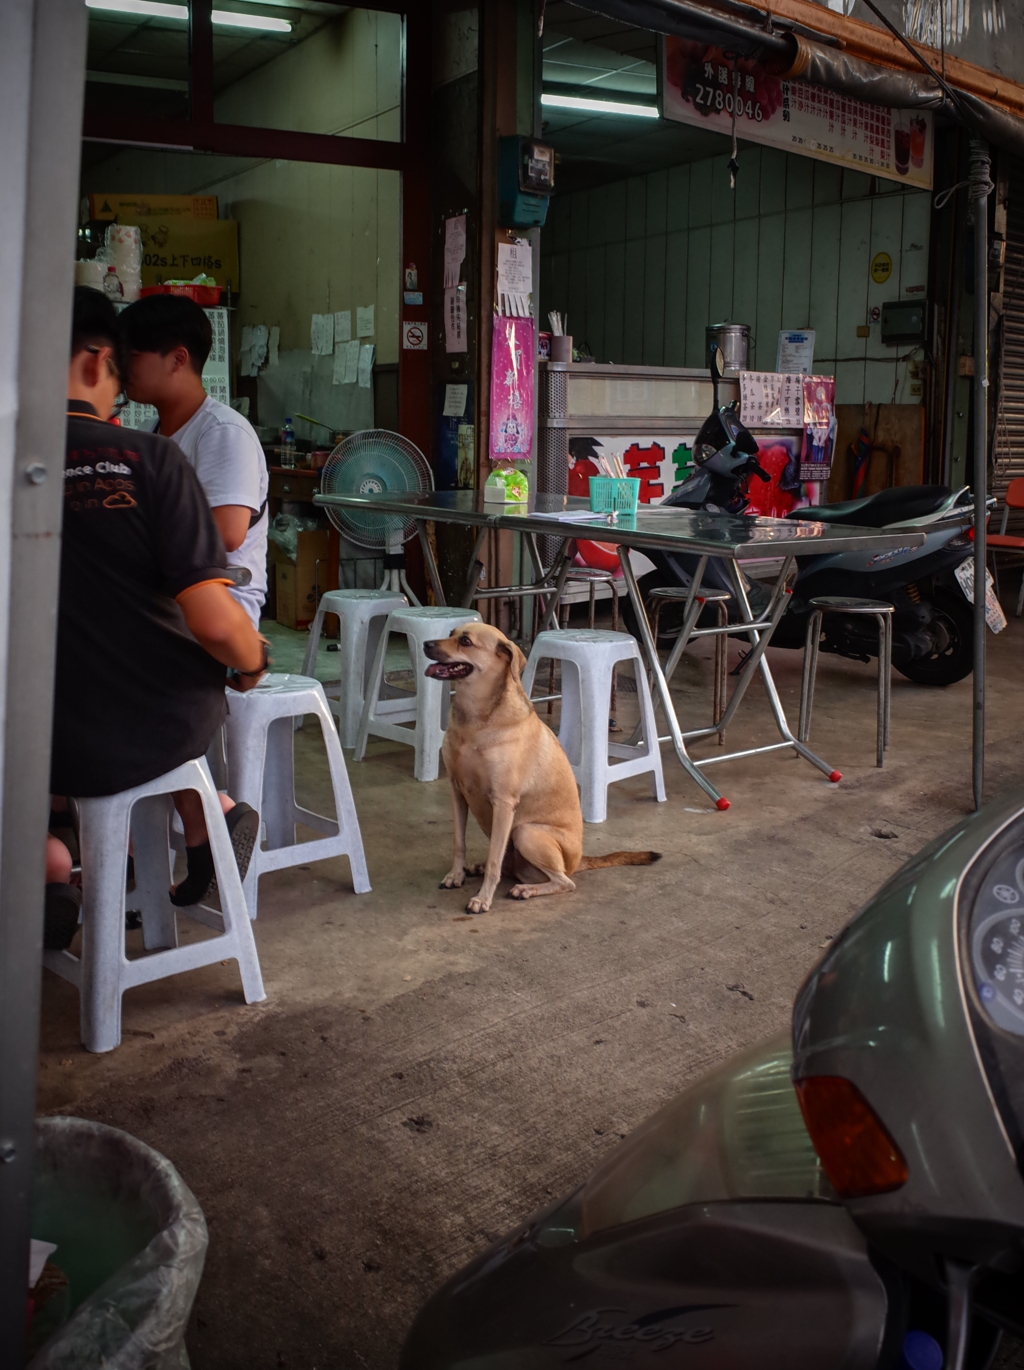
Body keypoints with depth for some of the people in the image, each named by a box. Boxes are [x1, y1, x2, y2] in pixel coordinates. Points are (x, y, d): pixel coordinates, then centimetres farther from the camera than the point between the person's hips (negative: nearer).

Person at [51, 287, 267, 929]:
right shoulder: (149, 457, -15)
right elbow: (215, 625, -21)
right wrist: (252, 665, 1)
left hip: (48, 752, 1)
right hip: (166, 731, -1)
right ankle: (210, 817, 32)